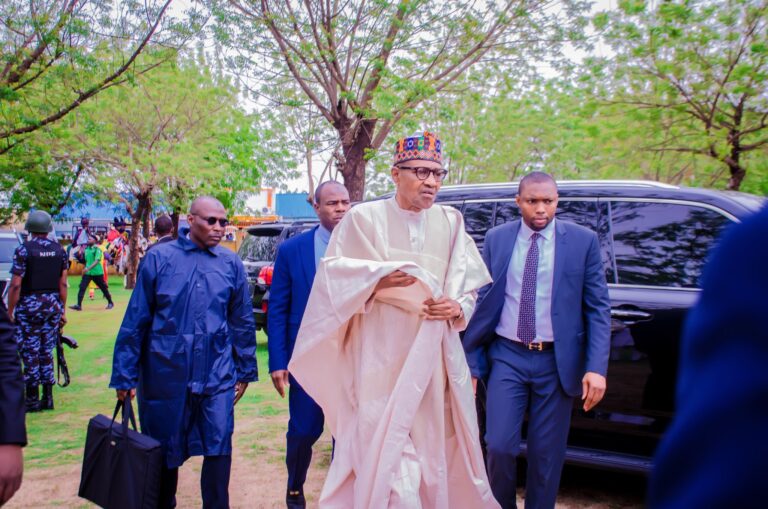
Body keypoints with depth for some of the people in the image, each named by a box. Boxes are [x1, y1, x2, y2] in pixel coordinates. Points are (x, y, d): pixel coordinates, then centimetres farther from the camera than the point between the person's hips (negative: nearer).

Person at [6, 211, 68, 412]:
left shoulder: (23, 250, -9)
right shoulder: (60, 251, 4)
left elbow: (16, 285, -12)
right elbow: (63, 284, 6)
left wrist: (9, 311, -6)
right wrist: (62, 310, 13)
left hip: (29, 306, -4)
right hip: (52, 304, 4)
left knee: (30, 354, 3)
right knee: (47, 352, 12)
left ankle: (32, 401, 7)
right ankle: (47, 399, 13)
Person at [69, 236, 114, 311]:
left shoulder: (97, 249, -11)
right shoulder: (86, 249, 8)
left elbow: (97, 261, -22)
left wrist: (88, 268, -31)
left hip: (97, 272, -5)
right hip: (87, 273, 5)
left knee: (103, 288, 7)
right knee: (82, 287, -9)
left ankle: (110, 303, 24)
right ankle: (79, 305, -12)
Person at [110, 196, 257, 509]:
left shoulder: (231, 264, 2)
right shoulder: (159, 258, -2)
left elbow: (243, 321, 8)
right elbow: (135, 320, -2)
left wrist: (245, 371, 9)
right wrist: (124, 375, -2)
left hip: (217, 373, 1)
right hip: (165, 370, 0)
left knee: (219, 448, -2)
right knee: (163, 449, 13)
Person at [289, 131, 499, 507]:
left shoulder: (451, 222, 7)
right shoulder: (364, 218, -4)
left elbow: (469, 283, 11)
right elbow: (333, 272, -3)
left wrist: (458, 308, -10)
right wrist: (378, 278, -20)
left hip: (434, 360, 4)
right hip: (381, 361, -4)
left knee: (436, 453, 12)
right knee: (385, 453, -3)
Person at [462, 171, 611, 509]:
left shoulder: (583, 241, -1)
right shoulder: (496, 239, 2)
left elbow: (598, 308, -1)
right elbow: (481, 301, 4)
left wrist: (596, 367, -11)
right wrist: (472, 364, 2)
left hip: (556, 361, 0)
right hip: (507, 357, 0)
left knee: (547, 455, 7)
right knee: (499, 447, -3)